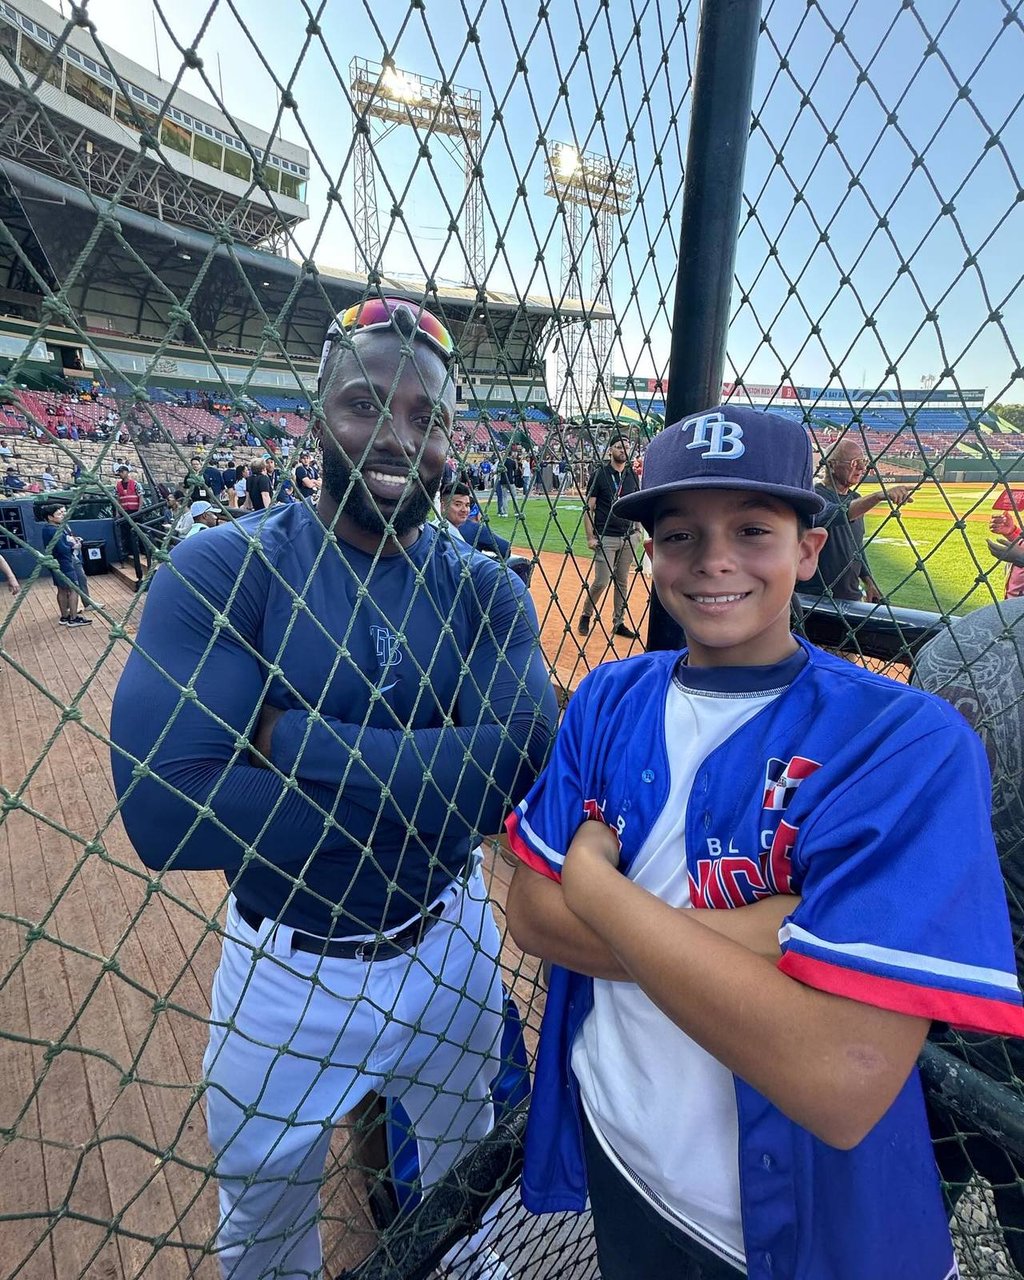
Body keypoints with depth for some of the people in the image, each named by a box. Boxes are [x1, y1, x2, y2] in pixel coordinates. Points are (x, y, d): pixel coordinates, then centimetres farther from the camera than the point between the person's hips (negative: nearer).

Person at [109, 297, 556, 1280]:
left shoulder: (484, 590, -10)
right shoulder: (222, 568, -18)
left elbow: (528, 762, -25)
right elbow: (163, 813, -29)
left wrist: (294, 741, -29)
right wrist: (432, 780, -27)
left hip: (449, 946, 3)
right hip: (283, 969, -2)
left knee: (465, 1162, 34)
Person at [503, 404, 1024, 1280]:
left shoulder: (912, 745, -23)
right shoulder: (610, 700, -9)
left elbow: (843, 1083, -31)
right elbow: (531, 914, -10)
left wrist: (594, 879, -23)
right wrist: (750, 937, -24)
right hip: (607, 1145, 3)